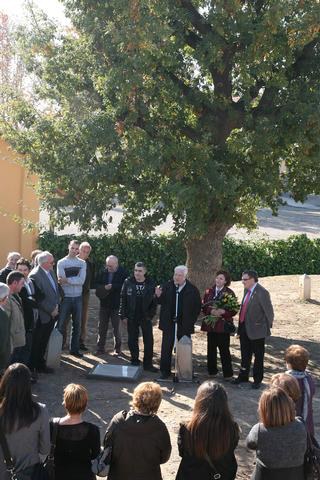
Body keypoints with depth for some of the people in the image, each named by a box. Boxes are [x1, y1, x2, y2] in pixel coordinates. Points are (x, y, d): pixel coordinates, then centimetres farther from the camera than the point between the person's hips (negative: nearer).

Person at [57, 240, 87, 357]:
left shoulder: (82, 263, 5)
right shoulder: (61, 262, -1)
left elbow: (82, 280, -9)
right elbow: (61, 280, -12)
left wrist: (67, 280, -16)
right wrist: (75, 280, -17)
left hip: (78, 298, 3)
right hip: (65, 297, -3)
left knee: (77, 325, 11)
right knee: (61, 324, 1)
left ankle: (74, 349, 22)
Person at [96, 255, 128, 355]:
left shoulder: (123, 273, -9)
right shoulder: (104, 273, 3)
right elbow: (98, 286, 4)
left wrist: (112, 287, -21)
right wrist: (104, 288, -16)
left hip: (116, 305, -4)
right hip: (104, 304, 4)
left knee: (116, 328, 6)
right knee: (102, 327, 10)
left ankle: (117, 349, 17)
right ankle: (100, 347, 20)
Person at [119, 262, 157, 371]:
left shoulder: (150, 284, -4)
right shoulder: (128, 282, -2)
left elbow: (154, 301, 0)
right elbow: (123, 299, 0)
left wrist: (151, 314, -7)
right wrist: (123, 315, -4)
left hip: (146, 317, 0)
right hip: (132, 317, 1)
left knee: (149, 341, 2)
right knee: (132, 341, 8)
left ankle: (147, 364, 12)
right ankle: (134, 361, 23)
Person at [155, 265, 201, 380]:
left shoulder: (192, 290, -4)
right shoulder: (167, 286, 1)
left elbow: (198, 306, 1)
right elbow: (161, 302, 7)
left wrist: (191, 321, -4)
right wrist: (158, 296, -14)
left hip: (184, 324, -1)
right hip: (169, 323, 2)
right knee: (166, 348, 5)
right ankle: (165, 371, 16)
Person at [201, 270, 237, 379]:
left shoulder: (230, 293, -2)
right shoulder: (209, 292, 8)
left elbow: (234, 310, -4)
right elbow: (203, 306, 4)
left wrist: (223, 311, -21)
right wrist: (211, 311, -15)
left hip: (223, 325, -3)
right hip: (210, 325, 4)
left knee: (224, 350, -1)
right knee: (211, 349, 8)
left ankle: (228, 373, 7)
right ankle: (212, 371, 21)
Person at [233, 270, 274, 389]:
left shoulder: (262, 293, -19)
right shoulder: (247, 290, 6)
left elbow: (269, 311, -14)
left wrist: (268, 327, -6)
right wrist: (240, 326, 13)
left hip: (256, 330, -8)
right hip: (244, 328, 8)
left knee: (258, 356, 9)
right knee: (245, 354, 20)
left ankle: (257, 380, 21)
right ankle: (243, 376, 35)